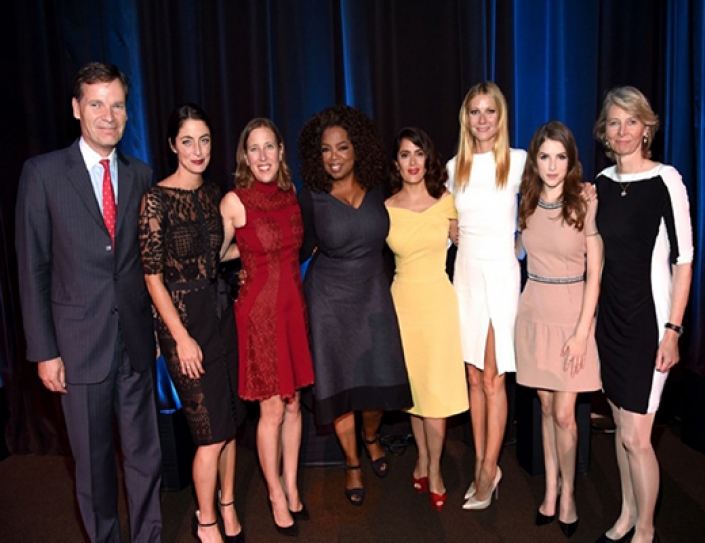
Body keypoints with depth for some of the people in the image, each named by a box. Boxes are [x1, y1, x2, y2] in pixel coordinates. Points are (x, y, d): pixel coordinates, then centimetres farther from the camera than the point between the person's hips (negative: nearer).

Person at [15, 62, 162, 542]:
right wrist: (44, 350, -6)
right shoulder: (44, 172, -4)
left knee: (145, 452, 12)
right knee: (93, 458, 13)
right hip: (81, 342, -2)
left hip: (136, 340, 3)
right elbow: (33, 268, -4)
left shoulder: (142, 175, 6)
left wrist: (158, 328, 7)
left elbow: (150, 259, 9)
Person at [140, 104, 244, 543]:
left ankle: (228, 507, 33)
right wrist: (182, 337, -14)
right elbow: (152, 274, -13)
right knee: (212, 432, 1)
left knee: (230, 422, 13)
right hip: (183, 317, -6)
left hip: (222, 311, 6)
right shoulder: (157, 199, -12)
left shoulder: (214, 194, 7)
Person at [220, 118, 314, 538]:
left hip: (294, 307, 5)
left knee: (294, 404, 13)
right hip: (260, 311, -5)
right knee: (273, 410, 5)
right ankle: (277, 498, 25)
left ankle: (292, 490, 31)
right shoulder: (235, 201, -10)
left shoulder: (292, 196, 6)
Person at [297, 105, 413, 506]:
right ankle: (352, 463, 31)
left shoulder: (376, 190, -4)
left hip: (373, 293, 2)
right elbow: (303, 248, 1)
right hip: (331, 296, -2)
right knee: (340, 382, 7)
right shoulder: (312, 197, -11)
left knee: (380, 378, 3)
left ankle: (371, 437, 39)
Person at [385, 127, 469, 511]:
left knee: (437, 388, 1)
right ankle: (422, 459, 31)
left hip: (439, 300, -1)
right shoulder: (385, 209, -3)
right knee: (413, 385, 13)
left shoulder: (446, 202, -3)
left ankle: (433, 469, 19)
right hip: (403, 301, 1)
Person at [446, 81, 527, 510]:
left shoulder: (519, 161, -2)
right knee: (474, 376, 8)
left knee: (493, 378, -3)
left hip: (501, 273, -4)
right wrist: (475, 244, 4)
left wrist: (515, 242, -4)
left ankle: (489, 471, 10)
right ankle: (481, 463, 20)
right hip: (466, 272, 4)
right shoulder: (455, 167, 9)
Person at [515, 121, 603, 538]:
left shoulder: (587, 205, -10)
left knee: (564, 414, -1)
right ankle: (551, 489, 26)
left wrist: (581, 332, -13)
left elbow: (594, 274, -10)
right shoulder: (527, 204, 2)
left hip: (572, 315, -4)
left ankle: (567, 495, 20)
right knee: (546, 407, 12)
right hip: (534, 314, 4)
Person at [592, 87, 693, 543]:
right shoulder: (601, 182, 7)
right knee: (621, 425, 16)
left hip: (649, 318, -6)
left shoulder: (665, 180, -10)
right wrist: (592, 315, 11)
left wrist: (672, 329, -14)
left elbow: (683, 260, -10)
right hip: (611, 316, 6)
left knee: (636, 437, -2)